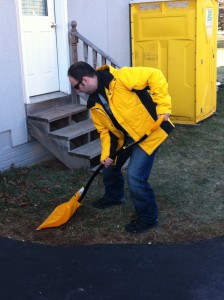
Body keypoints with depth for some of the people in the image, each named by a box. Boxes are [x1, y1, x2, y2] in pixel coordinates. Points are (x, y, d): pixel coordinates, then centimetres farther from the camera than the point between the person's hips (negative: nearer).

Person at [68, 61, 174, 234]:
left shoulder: (120, 77, -26)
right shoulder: (94, 103, 0)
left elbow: (155, 76, -26)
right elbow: (104, 130, 4)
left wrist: (163, 107, -29)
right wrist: (106, 153, -9)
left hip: (150, 131, -8)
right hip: (125, 137, 9)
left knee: (135, 176, -15)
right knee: (109, 165, 19)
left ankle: (148, 217, 8)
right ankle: (114, 196, 49)